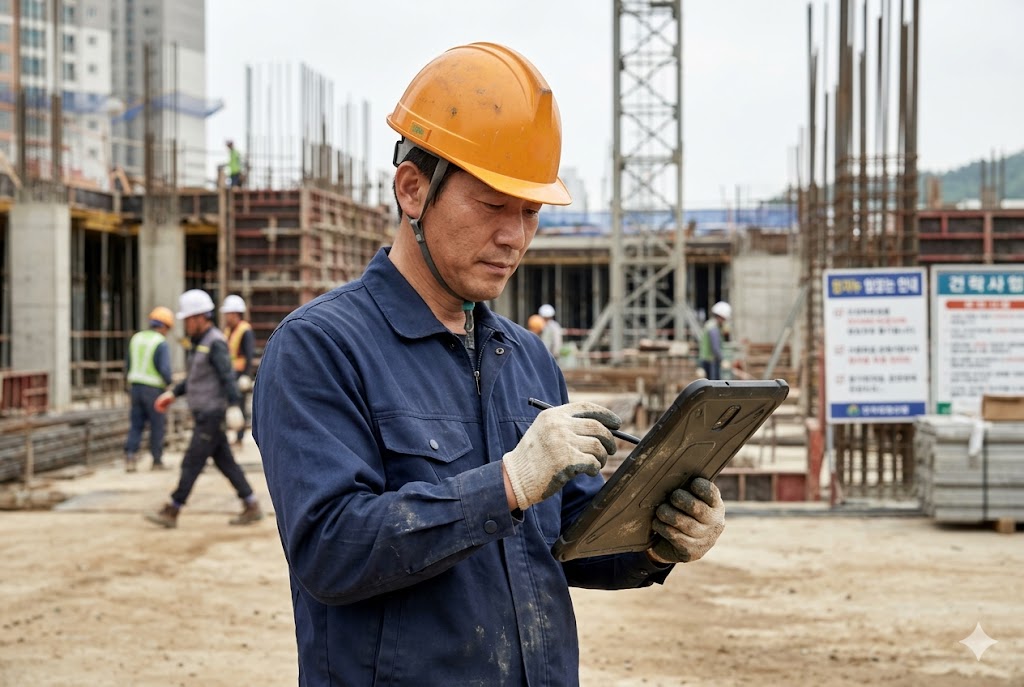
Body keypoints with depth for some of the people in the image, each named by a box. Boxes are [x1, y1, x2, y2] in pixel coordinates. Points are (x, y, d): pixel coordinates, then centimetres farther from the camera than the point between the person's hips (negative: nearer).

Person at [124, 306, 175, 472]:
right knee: (157, 426, 6)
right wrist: (168, 383, -1)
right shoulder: (161, 343, -13)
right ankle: (156, 460, 12)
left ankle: (130, 454, -6)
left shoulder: (136, 338, 7)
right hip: (154, 389, -5)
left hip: (136, 385, 5)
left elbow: (129, 365, 12)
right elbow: (165, 369, -20)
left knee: (136, 424, 9)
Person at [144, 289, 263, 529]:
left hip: (212, 414, -10)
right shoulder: (199, 343, 16)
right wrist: (173, 393, 21)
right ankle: (252, 508, 12)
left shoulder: (215, 343, -15)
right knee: (225, 462, 9)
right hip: (204, 415, 10)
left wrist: (233, 406, -34)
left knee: (192, 462, -5)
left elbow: (227, 376, -25)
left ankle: (171, 512, 0)